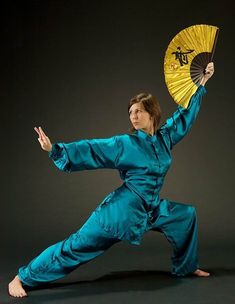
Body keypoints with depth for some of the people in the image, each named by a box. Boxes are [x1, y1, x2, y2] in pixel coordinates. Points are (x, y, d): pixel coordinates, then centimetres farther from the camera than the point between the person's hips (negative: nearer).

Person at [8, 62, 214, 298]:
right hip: (123, 209, -6)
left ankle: (186, 267, 30)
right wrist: (55, 150, -28)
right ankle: (22, 278, 0)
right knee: (77, 245, -8)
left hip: (152, 209, 7)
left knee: (187, 215, 12)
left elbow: (186, 114, 16)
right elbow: (90, 150, -16)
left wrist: (202, 83, 22)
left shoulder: (165, 137, 4)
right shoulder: (125, 144, -11)